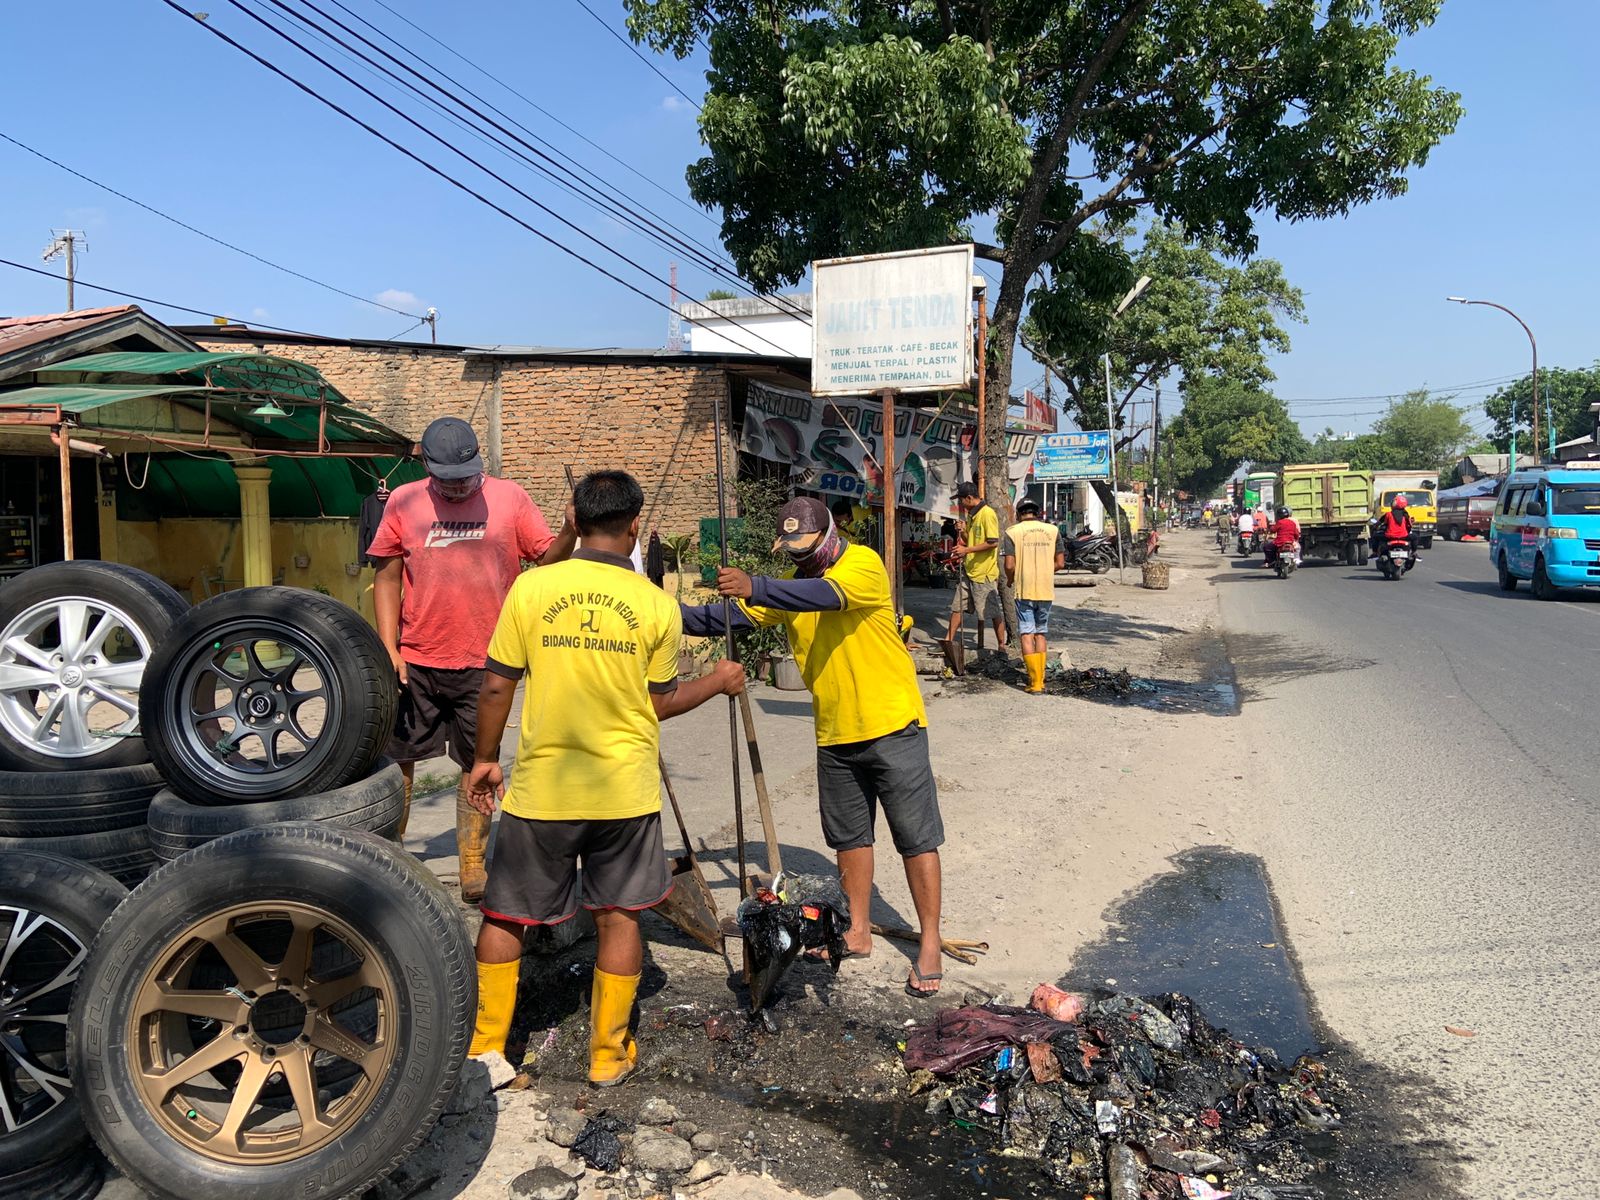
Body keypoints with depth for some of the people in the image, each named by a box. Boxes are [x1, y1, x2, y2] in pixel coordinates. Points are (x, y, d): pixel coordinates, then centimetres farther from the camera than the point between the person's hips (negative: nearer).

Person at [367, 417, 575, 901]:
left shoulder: (509, 498, 0)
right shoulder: (403, 502, 2)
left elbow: (547, 557, -1)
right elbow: (387, 577, 5)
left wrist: (570, 533, -22)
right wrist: (388, 646, -3)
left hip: (483, 662, -1)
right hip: (415, 661, 1)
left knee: (478, 764, 9)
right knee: (397, 758, 9)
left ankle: (473, 865, 21)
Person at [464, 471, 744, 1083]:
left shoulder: (531, 588, -8)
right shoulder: (657, 605, -6)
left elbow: (496, 687, -3)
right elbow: (660, 703, 2)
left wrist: (485, 759, 12)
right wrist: (718, 682, 19)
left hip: (539, 787, 0)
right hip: (625, 790, 1)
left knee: (505, 916, 16)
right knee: (619, 918, 15)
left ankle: (486, 1048, 25)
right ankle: (608, 1053, 25)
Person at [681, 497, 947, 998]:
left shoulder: (863, 564, -13)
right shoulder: (791, 588, 8)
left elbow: (824, 595, -34)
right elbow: (731, 616, 2)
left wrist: (755, 588, -46)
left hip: (892, 727, -7)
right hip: (835, 736, 7)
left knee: (917, 838, 2)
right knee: (849, 837, 16)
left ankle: (930, 946, 11)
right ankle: (859, 932, 30)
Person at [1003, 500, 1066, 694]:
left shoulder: (1012, 532, -4)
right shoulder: (1053, 531, 4)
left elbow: (1009, 565, -10)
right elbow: (1060, 563, 3)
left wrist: (1010, 581, 10)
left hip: (1024, 590, -3)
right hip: (1046, 590, 3)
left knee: (1027, 634, 2)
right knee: (1041, 633, 16)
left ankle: (1035, 682, -3)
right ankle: (1040, 679, 19)